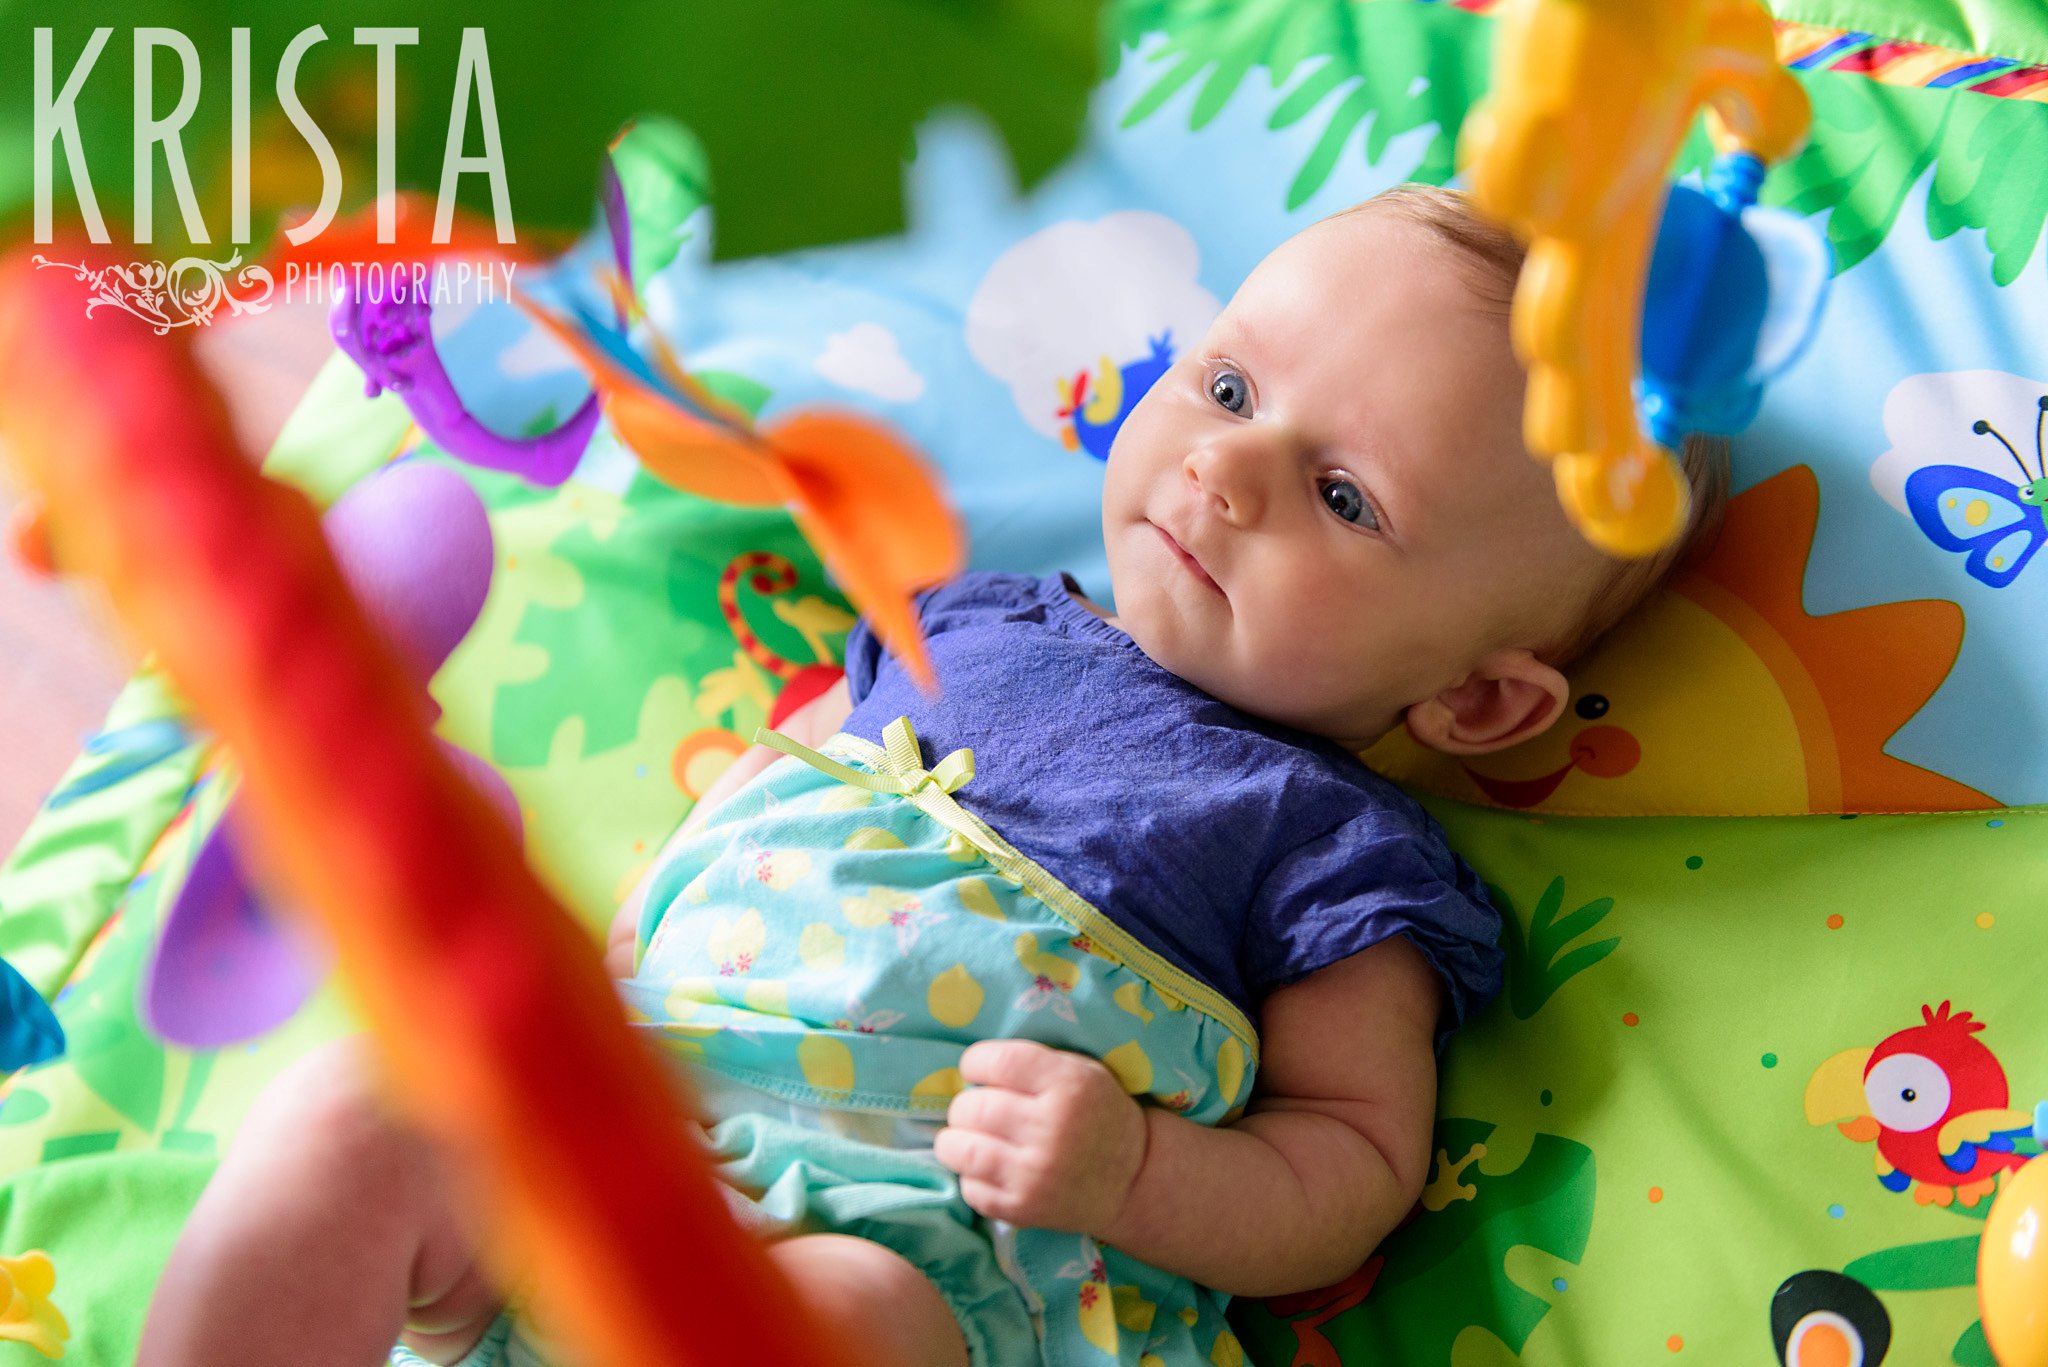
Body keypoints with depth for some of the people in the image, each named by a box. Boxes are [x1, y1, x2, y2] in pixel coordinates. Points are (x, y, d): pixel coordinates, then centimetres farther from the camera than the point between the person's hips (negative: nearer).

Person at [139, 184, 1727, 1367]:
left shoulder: (1334, 849, 5)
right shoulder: (972, 627, 19)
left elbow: (1356, 1168, 2)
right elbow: (755, 789, 28)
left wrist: (1130, 1173, -17)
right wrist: (587, 963, 10)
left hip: (930, 1239, -5)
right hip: (625, 1074, 5)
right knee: (354, 1110, -21)